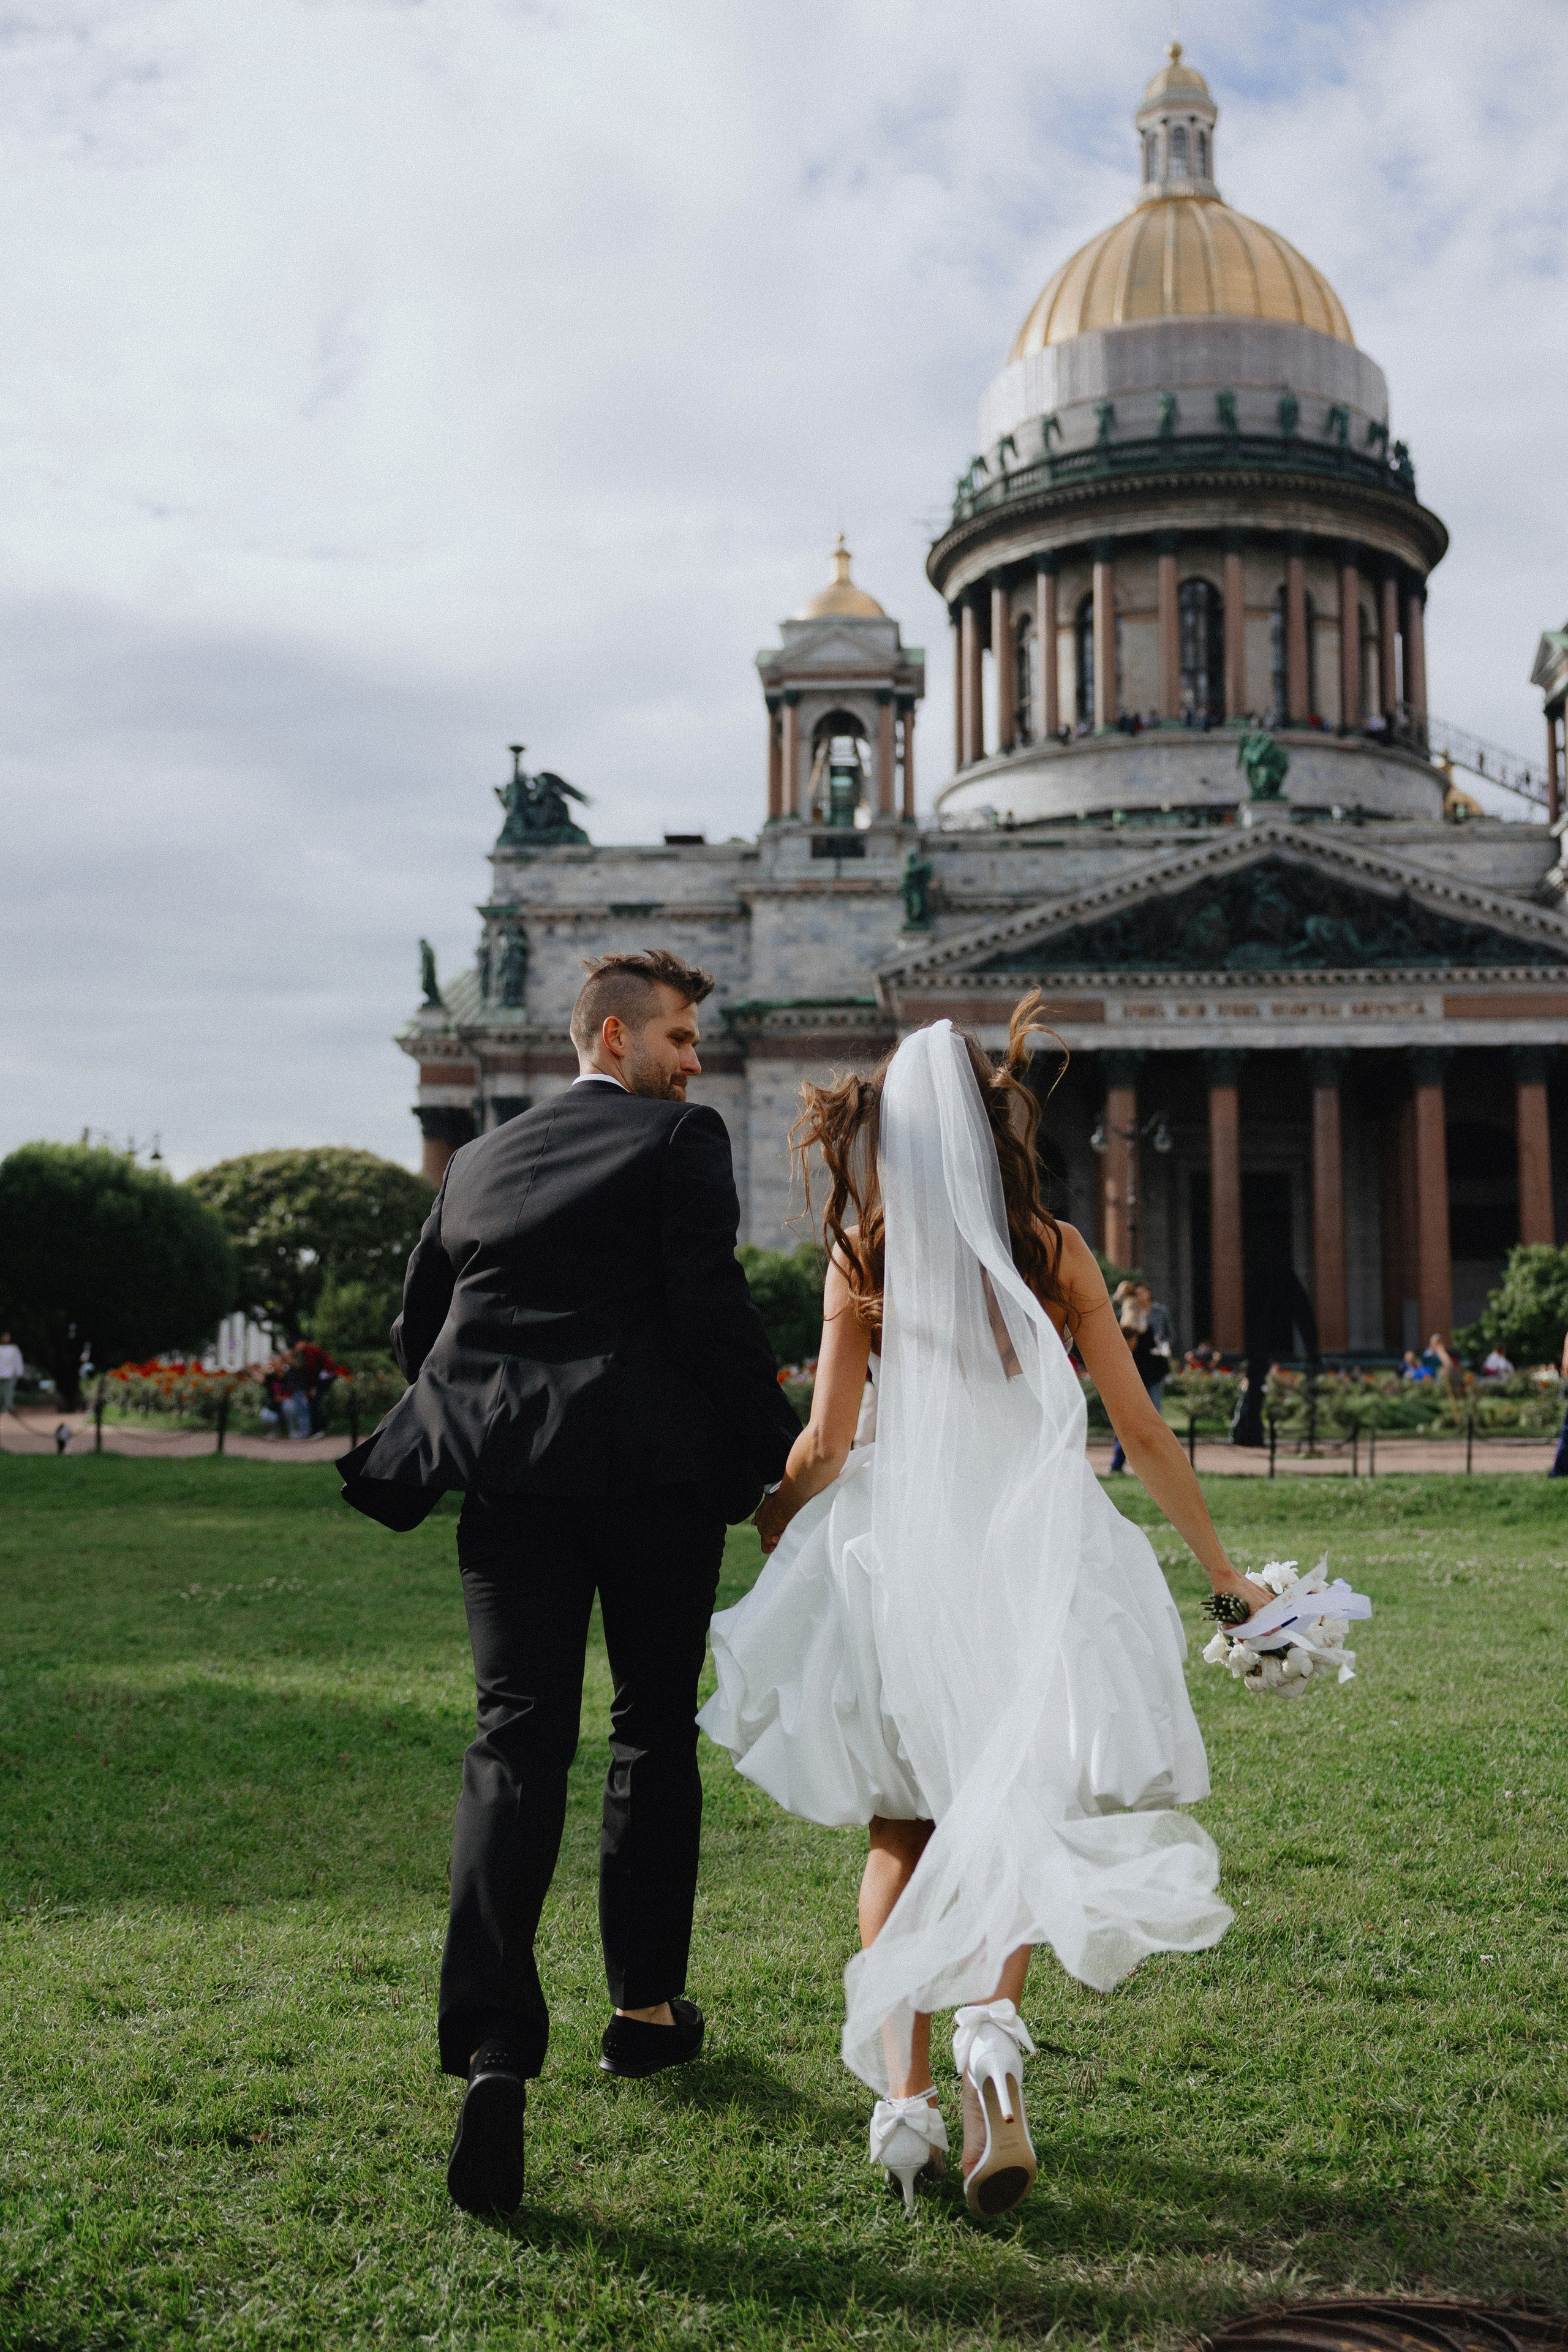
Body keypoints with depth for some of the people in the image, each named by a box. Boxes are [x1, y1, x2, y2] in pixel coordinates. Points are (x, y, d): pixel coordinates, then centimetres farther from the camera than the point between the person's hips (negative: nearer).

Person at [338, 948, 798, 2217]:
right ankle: (646, 2004, 26)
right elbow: (712, 1309, -12)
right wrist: (780, 1446, -3)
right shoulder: (680, 1140, -1)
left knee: (517, 1744, -1)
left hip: (510, 1483, 3)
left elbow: (418, 1329, 19)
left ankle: (494, 2043, -15)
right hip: (655, 1470, -3)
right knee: (656, 1734, 14)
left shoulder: (481, 1160, 16)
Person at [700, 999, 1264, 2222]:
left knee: (903, 1833, 13)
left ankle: (904, 2096, 5)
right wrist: (1223, 1569, 14)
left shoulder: (864, 1254, 0)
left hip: (901, 1555, 0)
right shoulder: (1054, 1248, 3)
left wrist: (765, 1543, 18)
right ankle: (992, 2023, -13)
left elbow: (823, 1446, -1)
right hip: (1038, 1551, 1)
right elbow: (1143, 1432, 4)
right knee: (1009, 1822, 13)